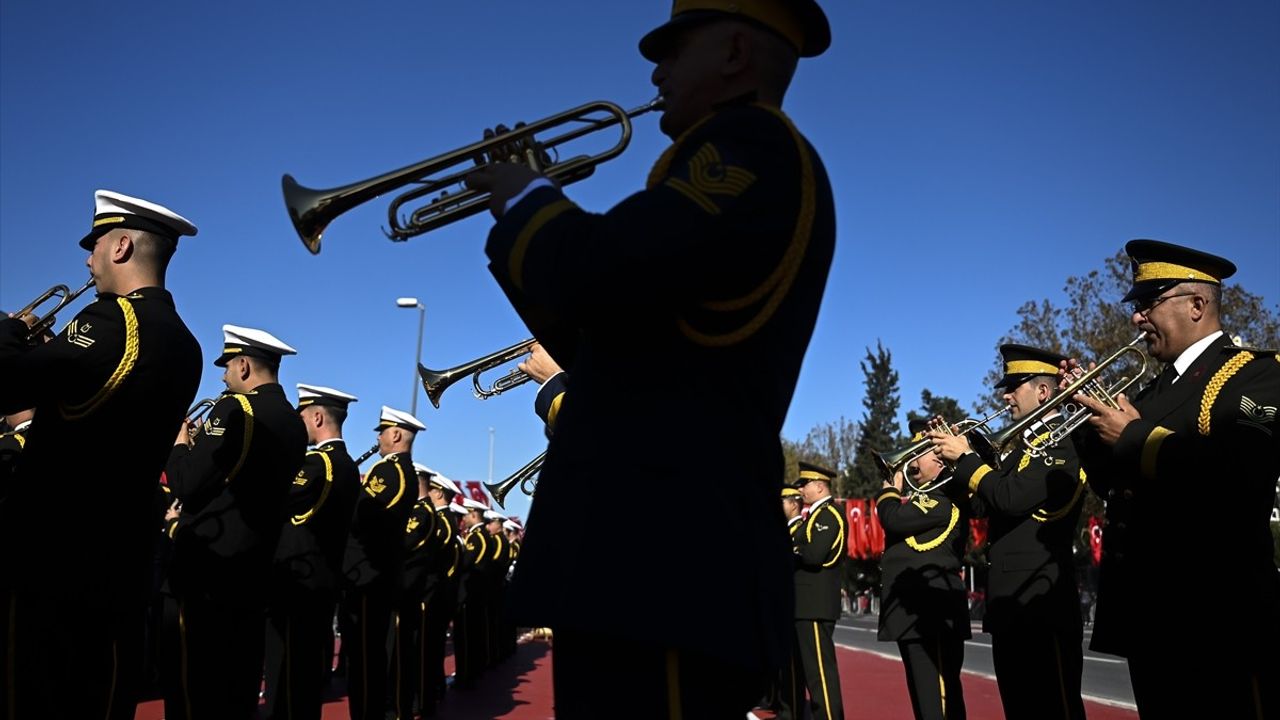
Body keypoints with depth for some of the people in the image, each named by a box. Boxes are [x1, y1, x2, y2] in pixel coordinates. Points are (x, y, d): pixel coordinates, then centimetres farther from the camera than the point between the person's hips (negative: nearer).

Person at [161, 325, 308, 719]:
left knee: (193, 687, 1)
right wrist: (188, 516, 18)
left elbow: (188, 483, -18)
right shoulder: (294, 424, 10)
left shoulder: (236, 408, -14)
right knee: (238, 687, 14)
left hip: (206, 568, -8)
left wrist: (180, 446, 0)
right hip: (253, 569, 8)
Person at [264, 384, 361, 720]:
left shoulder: (318, 463, -17)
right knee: (307, 672, 17)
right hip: (321, 580, 9)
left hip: (297, 582, -9)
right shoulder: (347, 466, 12)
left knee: (286, 676, -1)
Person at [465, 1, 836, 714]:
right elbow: (591, 343, 26)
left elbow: (593, 277, -24)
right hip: (652, 552, 10)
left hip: (668, 559, -10)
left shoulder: (754, 145, -7)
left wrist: (525, 200, -3)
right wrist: (537, 209, 20)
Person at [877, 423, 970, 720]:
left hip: (931, 613, -10)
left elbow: (895, 520, -23)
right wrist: (897, 491, 10)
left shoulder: (946, 495, -13)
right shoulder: (925, 495, 20)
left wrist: (889, 491, -3)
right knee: (925, 694, 16)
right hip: (915, 612, 11)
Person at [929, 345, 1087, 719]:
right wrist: (957, 457, 5)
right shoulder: (1027, 444, 19)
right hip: (1011, 604, 10)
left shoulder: (1061, 441, -11)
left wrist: (965, 457, -12)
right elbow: (986, 505, 17)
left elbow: (1012, 499, -24)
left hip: (1041, 604, -10)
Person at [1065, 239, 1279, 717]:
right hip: (1149, 614, 8)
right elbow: (1112, 483, 18)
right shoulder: (1151, 391, 17)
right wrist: (1091, 412, 5)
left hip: (1219, 616, -8)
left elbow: (1241, 473, -25)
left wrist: (1133, 437, -15)